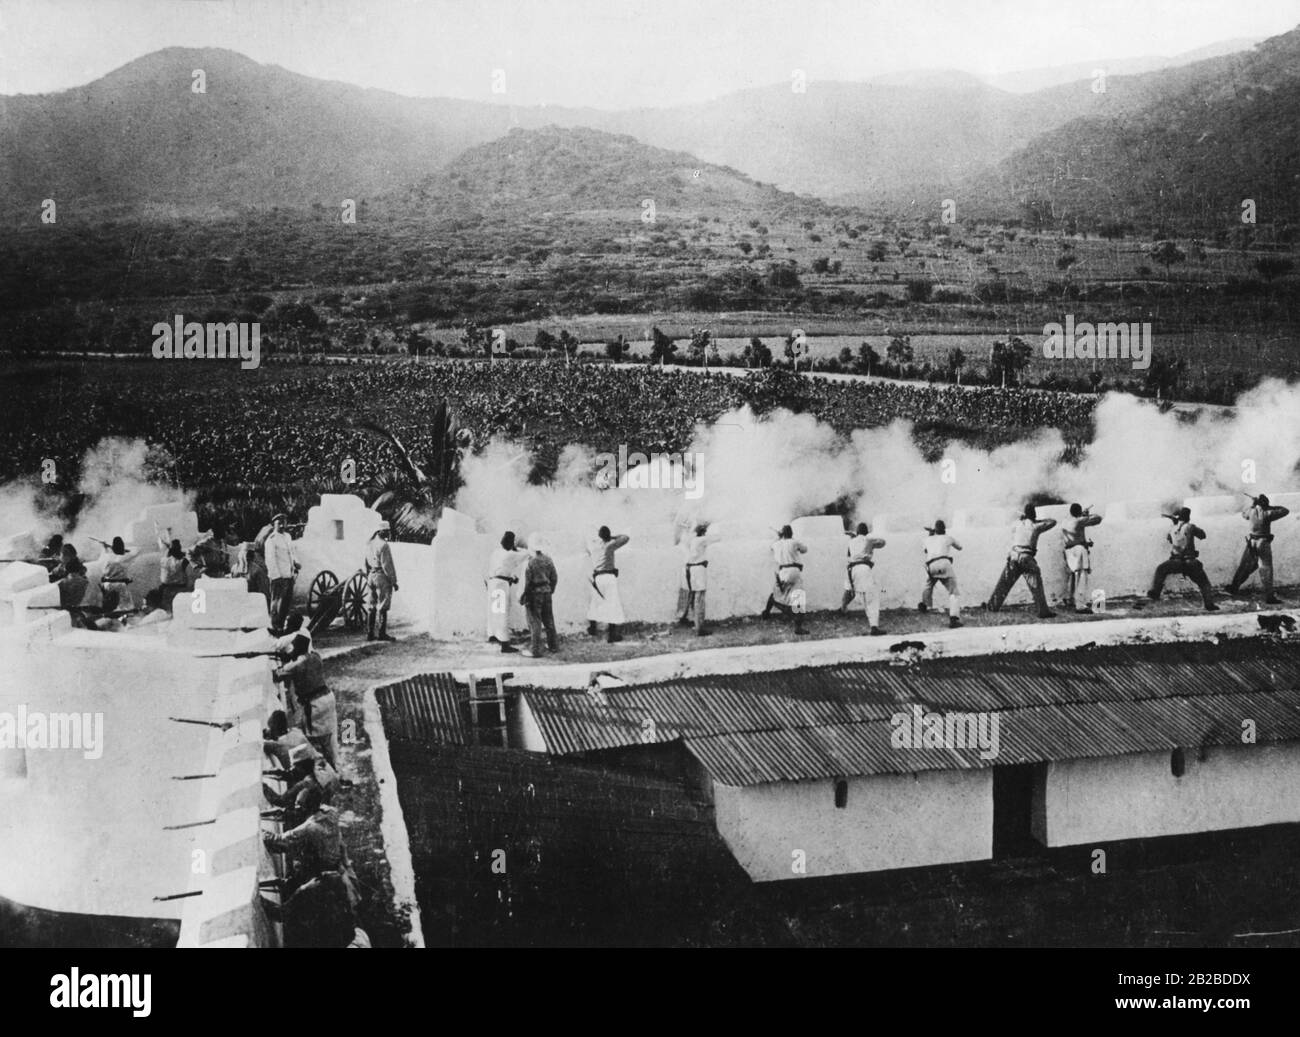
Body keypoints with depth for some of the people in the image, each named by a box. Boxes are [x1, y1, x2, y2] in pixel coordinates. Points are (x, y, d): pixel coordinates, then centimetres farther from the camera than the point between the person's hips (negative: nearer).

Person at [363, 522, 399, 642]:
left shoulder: (369, 544, 9)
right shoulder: (384, 545, -15)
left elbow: (364, 564, 14)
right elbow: (387, 565, -16)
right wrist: (394, 581, -10)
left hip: (370, 576, 7)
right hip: (382, 577, -7)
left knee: (371, 607, 10)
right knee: (382, 607, -3)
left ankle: (370, 633, 11)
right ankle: (382, 633, -2)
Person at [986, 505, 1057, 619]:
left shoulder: (1017, 525, 11)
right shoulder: (1036, 526, 3)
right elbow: (1053, 521, 16)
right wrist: (1037, 520, 20)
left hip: (1013, 555, 4)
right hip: (1026, 558, -4)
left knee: (1004, 583, 14)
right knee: (1036, 586, -3)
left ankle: (993, 605, 20)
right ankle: (1043, 611, -7)